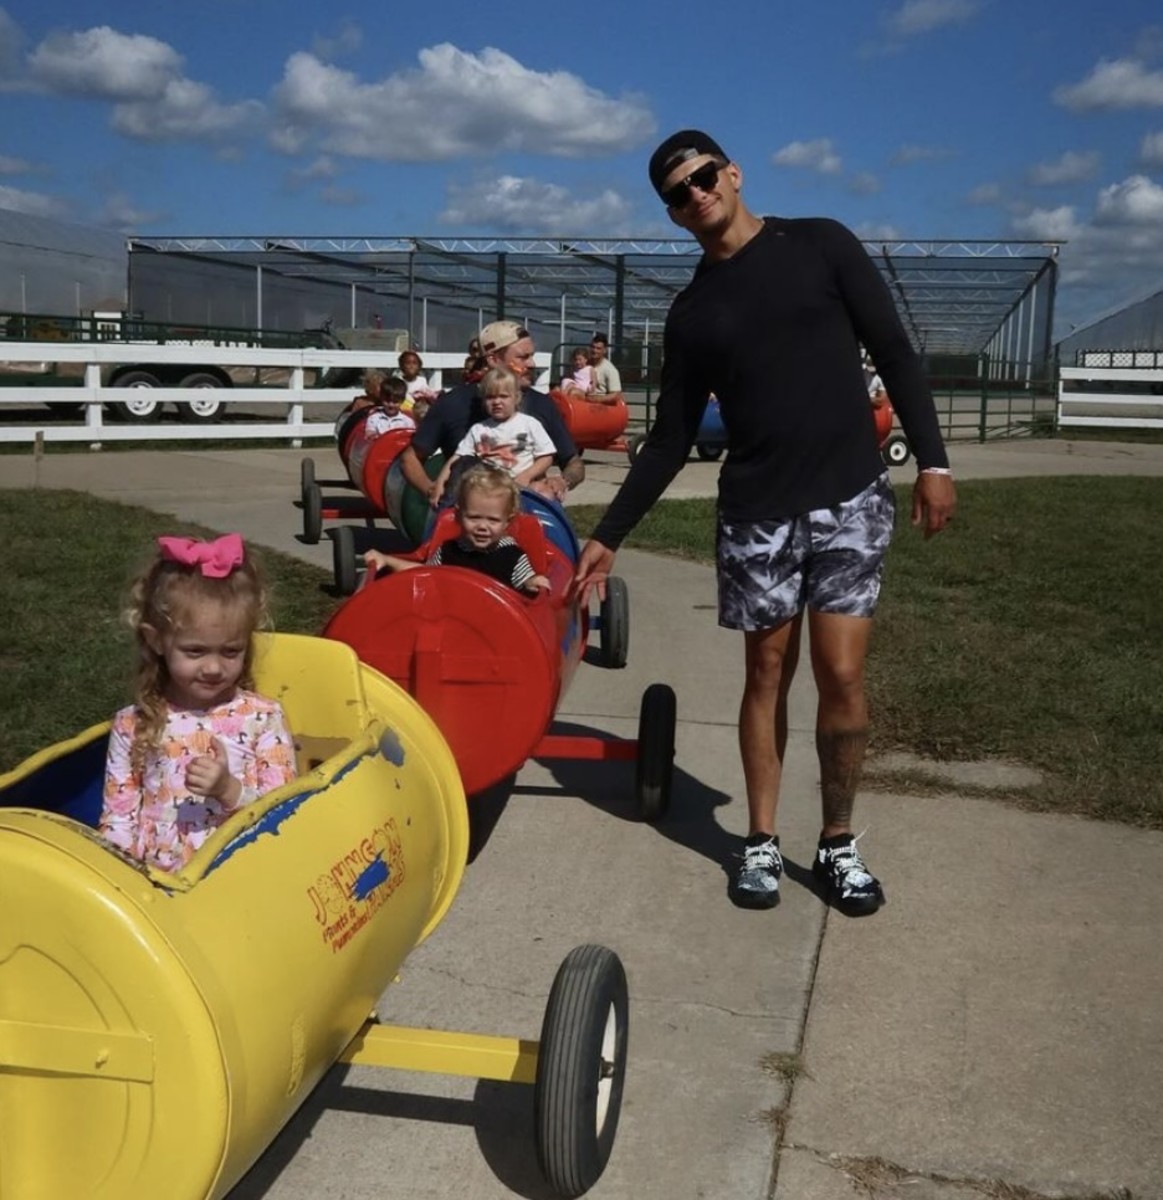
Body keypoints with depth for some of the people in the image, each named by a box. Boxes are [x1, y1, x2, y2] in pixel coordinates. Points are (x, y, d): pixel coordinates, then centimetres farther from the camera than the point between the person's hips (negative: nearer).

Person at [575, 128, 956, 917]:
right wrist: (610, 536, 8)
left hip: (850, 498, -2)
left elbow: (895, 354, 1)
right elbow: (671, 441, 11)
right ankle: (763, 841, 20)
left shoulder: (821, 246, 3)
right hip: (757, 511, 2)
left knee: (842, 678, -2)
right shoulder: (693, 312, 9)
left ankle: (839, 843, 16)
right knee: (767, 674, 7)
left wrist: (933, 460, -9)